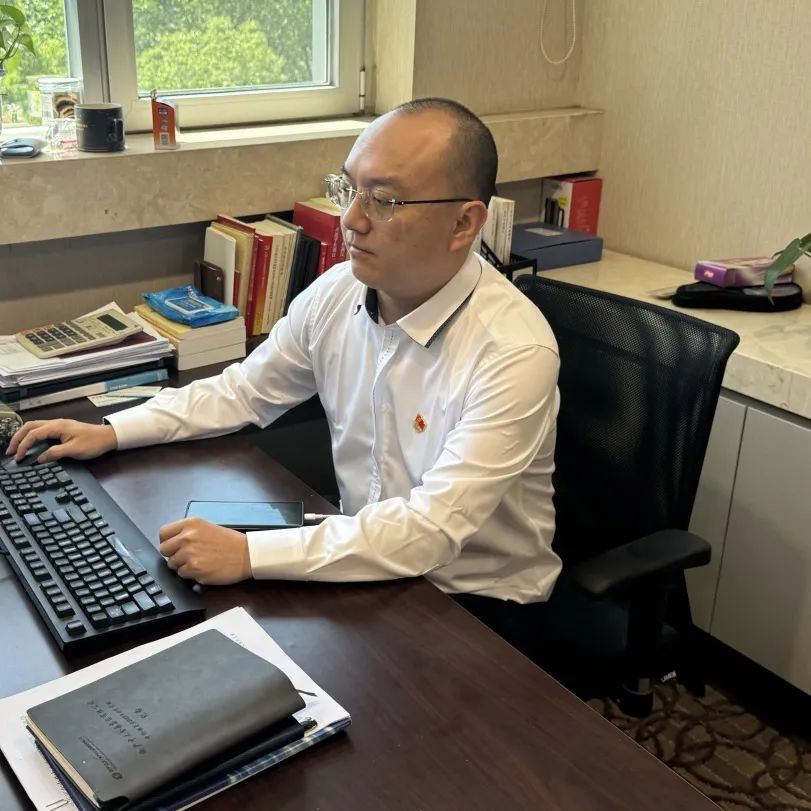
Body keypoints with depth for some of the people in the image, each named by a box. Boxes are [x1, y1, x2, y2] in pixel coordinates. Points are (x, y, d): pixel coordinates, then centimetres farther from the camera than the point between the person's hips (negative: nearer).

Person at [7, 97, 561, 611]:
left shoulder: (515, 351, -25)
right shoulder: (334, 294, -5)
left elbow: (434, 529, -30)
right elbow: (244, 391, 10)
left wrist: (248, 553, -35)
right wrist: (110, 433, 1)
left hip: (478, 607, -5)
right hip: (368, 568, 6)